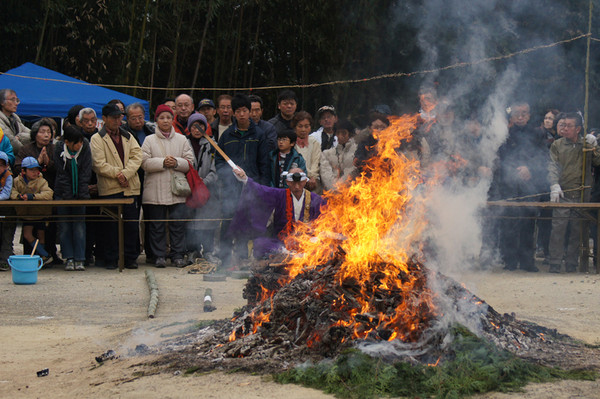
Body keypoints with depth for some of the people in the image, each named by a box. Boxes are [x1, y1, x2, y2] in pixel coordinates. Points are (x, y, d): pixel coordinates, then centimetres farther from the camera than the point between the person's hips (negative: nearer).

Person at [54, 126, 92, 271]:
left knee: (79, 224, -4)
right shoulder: (59, 149, -10)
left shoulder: (85, 147, -8)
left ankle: (79, 259, -2)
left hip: (80, 193, 0)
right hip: (63, 193, 0)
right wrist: (69, 197, -13)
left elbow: (86, 173, -7)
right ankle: (69, 258, 5)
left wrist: (81, 196, -11)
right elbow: (62, 175, -9)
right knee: (64, 226, -1)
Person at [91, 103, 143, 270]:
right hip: (109, 189, -3)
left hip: (130, 187, 3)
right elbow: (99, 164, -7)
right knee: (110, 225, 0)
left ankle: (131, 258, 11)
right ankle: (110, 259, 8)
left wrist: (125, 173, -12)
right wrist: (117, 173, -12)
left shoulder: (128, 137, 17)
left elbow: (137, 157, 3)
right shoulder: (97, 139, 4)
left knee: (132, 224, 3)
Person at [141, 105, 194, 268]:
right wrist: (163, 162, -15)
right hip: (156, 190, -1)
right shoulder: (149, 140, 5)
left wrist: (176, 163, -12)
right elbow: (145, 162, -5)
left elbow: (190, 162, 6)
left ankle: (178, 255, 6)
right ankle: (159, 256, 9)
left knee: (178, 223, -1)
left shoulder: (182, 140, 10)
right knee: (157, 225, 2)